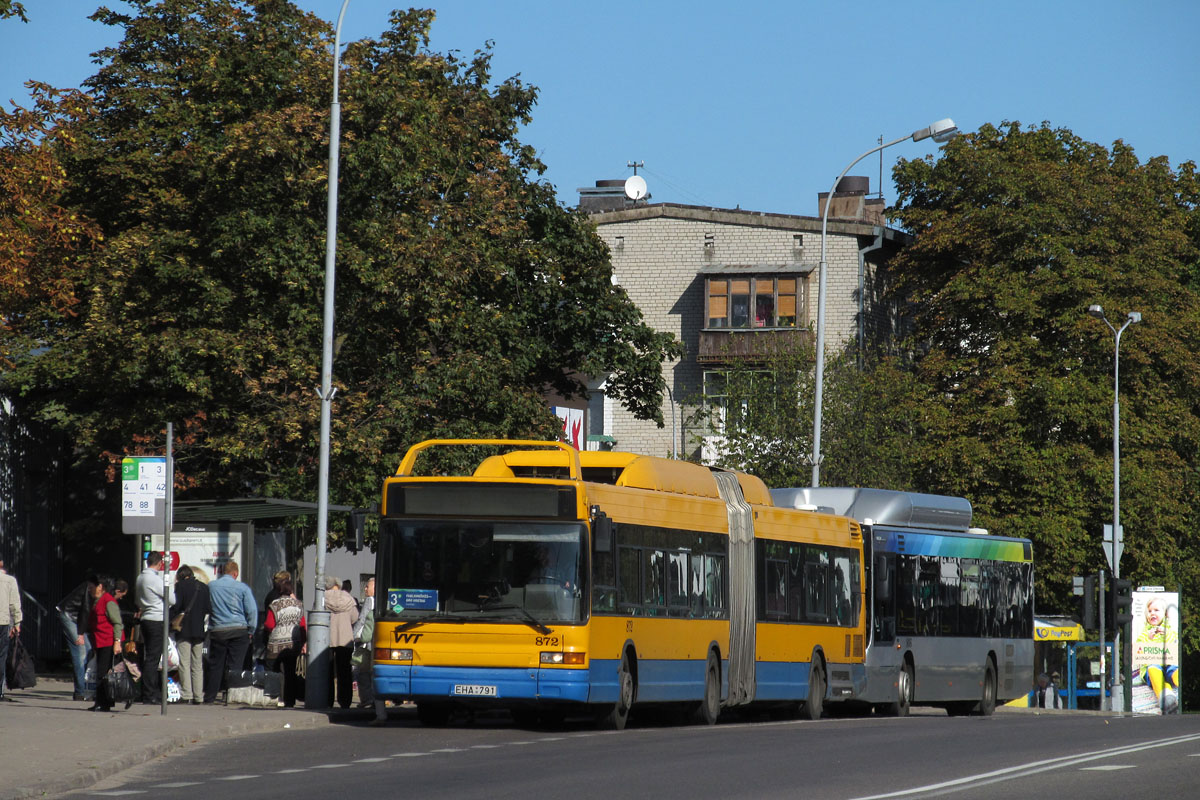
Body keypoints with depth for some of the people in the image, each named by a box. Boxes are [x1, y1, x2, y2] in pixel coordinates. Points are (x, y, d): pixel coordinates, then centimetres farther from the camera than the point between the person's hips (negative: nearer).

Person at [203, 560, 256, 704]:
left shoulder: (210, 587, 2)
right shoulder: (242, 588, -4)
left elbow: (206, 608, 13)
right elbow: (252, 610, -5)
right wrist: (251, 631, 4)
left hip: (217, 631, 2)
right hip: (239, 631, -2)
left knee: (215, 665, 8)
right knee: (234, 666, -1)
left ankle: (210, 696, 9)